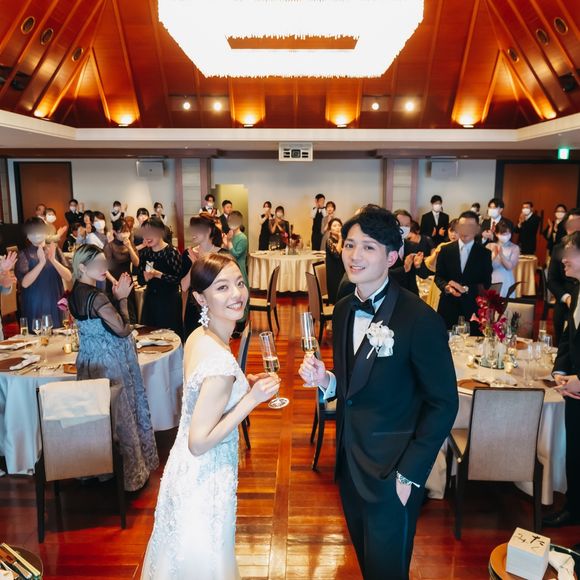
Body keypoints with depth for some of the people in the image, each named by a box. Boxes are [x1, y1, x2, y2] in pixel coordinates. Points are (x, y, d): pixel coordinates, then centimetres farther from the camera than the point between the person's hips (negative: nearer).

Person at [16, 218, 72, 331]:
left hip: (55, 305, 2)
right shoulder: (24, 254, -4)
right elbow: (24, 283, -16)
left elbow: (68, 277, -5)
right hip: (34, 308, -2)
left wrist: (53, 260, -19)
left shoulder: (55, 249, 3)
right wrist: (41, 262, -24)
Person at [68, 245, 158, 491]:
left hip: (90, 362, 9)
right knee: (122, 418, 6)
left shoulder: (76, 292, 3)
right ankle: (131, 474, 21)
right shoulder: (97, 297, -25)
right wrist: (121, 297, -14)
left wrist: (116, 296, 1)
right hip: (109, 364, -9)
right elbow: (122, 329, -22)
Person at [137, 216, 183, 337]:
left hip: (169, 302, -5)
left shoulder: (172, 252, -12)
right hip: (150, 301, 5)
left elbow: (178, 278, -17)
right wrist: (146, 277, -15)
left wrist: (158, 274, -23)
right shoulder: (144, 252, 4)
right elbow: (140, 280, 6)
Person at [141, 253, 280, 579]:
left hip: (186, 470, 8)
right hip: (205, 482, -8)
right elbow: (200, 442, -25)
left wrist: (243, 385, 2)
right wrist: (252, 399, -25)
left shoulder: (198, 336, -4)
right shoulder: (221, 362, -30)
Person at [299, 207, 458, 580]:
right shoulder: (344, 310, 1)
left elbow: (443, 404, -15)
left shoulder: (419, 319, -20)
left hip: (393, 471, -6)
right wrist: (325, 380, -11)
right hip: (350, 463, 6)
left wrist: (408, 474, -15)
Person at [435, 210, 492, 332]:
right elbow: (438, 277, 6)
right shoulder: (445, 250, 5)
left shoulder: (484, 253, 3)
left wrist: (466, 289, -18)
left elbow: (486, 283, 0)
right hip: (448, 307, 1)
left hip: (473, 308, -1)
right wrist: (446, 287, -16)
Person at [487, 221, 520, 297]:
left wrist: (501, 254, -24)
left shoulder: (515, 248, -3)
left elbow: (510, 266, -12)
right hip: (491, 281, 1)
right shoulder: (490, 246, -1)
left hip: (506, 282, -1)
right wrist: (496, 254, -20)